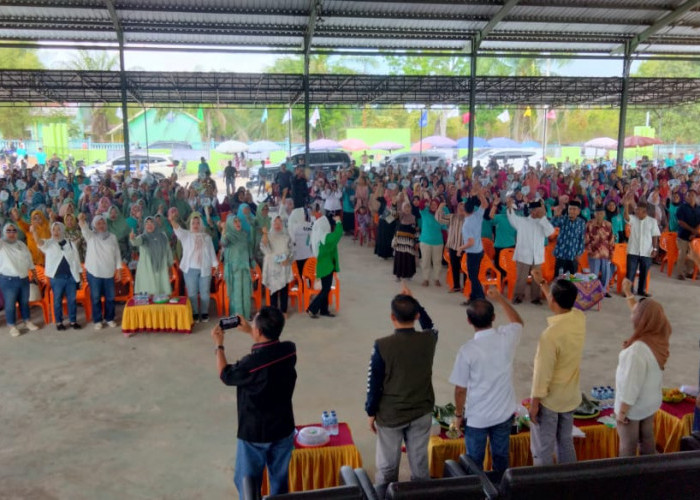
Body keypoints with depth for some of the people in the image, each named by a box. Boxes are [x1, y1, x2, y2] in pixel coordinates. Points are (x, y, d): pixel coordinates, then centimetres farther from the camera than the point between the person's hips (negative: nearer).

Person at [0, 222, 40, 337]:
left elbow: (29, 258, 17)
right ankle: (12, 326, 13)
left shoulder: (21, 244, 10)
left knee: (24, 302, 15)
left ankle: (27, 321, 29)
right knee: (10, 304, 2)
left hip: (24, 278, 5)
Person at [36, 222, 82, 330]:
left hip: (71, 277, 2)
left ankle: (73, 321, 16)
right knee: (57, 300, 7)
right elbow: (40, 242, -22)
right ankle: (59, 322, 17)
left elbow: (76, 260, 11)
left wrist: (79, 277, 8)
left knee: (72, 300, 7)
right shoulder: (49, 243, 1)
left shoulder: (71, 244, 8)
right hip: (56, 278, -2)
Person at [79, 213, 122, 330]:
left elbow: (117, 253, 9)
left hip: (109, 272, 2)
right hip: (94, 272, -2)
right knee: (95, 298, 4)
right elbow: (85, 229, -22)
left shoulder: (112, 237, 7)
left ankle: (109, 318, 22)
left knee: (110, 297, 7)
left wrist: (118, 268, 5)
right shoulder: (91, 236, 1)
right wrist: (81, 220, -44)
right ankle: (97, 320, 15)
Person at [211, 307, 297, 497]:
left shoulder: (250, 364, -30)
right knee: (280, 479, 22)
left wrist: (219, 344, 4)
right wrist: (249, 332, 12)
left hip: (254, 433, -5)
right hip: (284, 429, 5)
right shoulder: (289, 350, -15)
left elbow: (225, 375, -8)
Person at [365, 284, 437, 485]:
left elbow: (374, 383, -12)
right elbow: (430, 326, 15)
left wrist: (371, 412, 1)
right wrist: (414, 301, 14)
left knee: (387, 467, 14)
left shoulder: (382, 346, -20)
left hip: (390, 415, -3)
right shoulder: (428, 340, -12)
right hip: (422, 412, 3)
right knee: (420, 463, 18)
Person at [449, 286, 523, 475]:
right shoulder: (507, 337, -15)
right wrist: (500, 298, 17)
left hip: (477, 417, -4)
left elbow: (460, 389, -15)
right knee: (501, 457, 22)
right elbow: (518, 322, 12)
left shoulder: (467, 350, -24)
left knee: (475, 462, 16)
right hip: (504, 412, 4)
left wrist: (459, 413, 2)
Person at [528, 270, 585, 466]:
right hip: (571, 396, 7)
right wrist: (542, 283, 23)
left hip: (549, 399, -7)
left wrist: (534, 404, -12)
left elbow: (543, 373, -24)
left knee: (542, 450, 10)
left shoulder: (550, 334, -31)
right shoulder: (580, 318, -10)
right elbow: (562, 305, 15)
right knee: (566, 442, 25)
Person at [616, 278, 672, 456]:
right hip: (652, 401, 7)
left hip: (634, 406, -7)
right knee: (647, 439, 24)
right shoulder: (659, 335, -11)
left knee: (628, 446, 12)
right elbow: (643, 314, 9)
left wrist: (621, 411, -15)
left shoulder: (638, 349, -34)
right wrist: (628, 293, 17)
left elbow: (631, 385, -27)